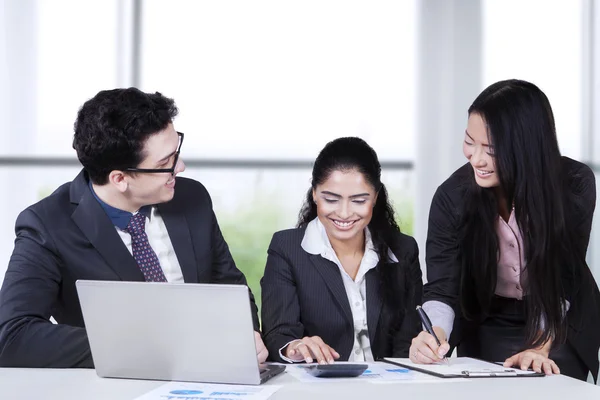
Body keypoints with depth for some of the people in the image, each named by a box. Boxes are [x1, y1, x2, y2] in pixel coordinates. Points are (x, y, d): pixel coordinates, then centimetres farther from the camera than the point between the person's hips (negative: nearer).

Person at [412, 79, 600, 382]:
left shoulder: (574, 185, -23)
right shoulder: (452, 197, -21)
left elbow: (562, 279, -17)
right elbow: (442, 289, -21)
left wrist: (540, 346, -28)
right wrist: (435, 333, -42)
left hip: (562, 325, 0)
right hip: (487, 328, 1)